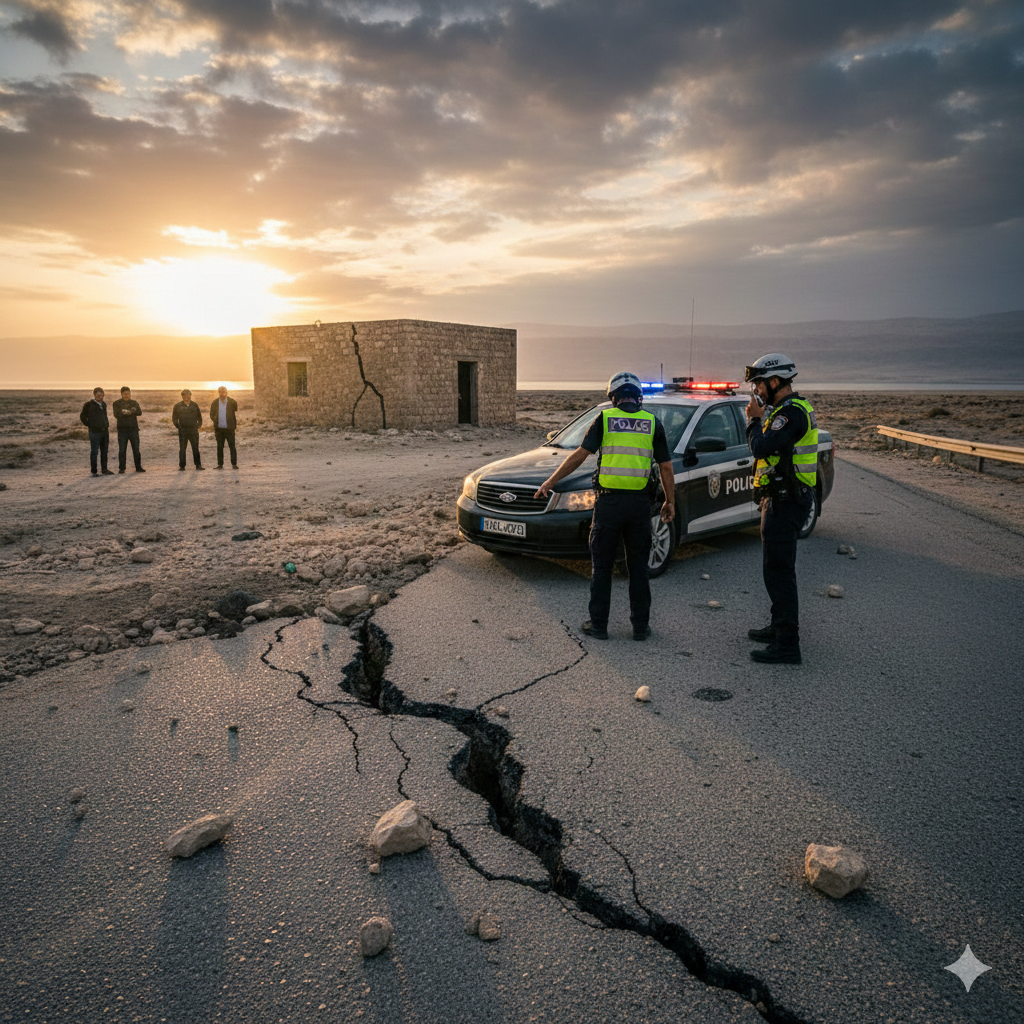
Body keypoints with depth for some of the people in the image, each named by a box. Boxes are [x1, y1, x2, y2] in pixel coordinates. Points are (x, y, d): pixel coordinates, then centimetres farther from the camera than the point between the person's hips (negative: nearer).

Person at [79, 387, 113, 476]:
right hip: (95, 432, -6)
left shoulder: (103, 404, 13)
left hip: (105, 431, 6)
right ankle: (94, 471, 4)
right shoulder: (89, 405, -7)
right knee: (94, 452, -1)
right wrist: (89, 425, -4)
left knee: (104, 451, 11)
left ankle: (104, 470, 20)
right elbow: (82, 416, -1)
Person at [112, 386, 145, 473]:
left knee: (136, 449, 4)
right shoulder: (117, 403, 5)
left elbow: (139, 413, -6)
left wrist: (127, 412, -22)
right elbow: (116, 414, -11)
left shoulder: (134, 403, 10)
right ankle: (121, 468, 6)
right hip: (122, 429, -1)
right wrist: (129, 412, -24)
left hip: (133, 428, 1)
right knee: (122, 450, -1)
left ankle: (138, 467, 11)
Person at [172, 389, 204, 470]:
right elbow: (174, 418, 7)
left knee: (196, 448, 3)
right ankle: (181, 466, 5)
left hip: (194, 430, 2)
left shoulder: (194, 405, 8)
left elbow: (199, 416, 19)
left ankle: (198, 465, 8)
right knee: (182, 449, 0)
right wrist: (179, 427, 0)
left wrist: (198, 425, 8)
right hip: (183, 431, -1)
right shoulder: (178, 406, 2)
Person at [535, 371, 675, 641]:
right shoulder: (653, 423, 5)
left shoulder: (604, 419, 0)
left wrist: (551, 481, 5)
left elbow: (579, 456, -3)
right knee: (638, 567, 13)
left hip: (609, 501, -2)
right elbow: (666, 468, 6)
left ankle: (598, 624, 13)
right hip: (640, 503, 2)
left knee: (601, 566, 9)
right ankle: (641, 626, 18)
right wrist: (670, 502, 17)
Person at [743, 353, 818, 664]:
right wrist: (757, 419, 9)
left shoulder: (791, 412, -18)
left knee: (779, 572, -8)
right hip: (782, 500, 11)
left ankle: (787, 645, -3)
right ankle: (779, 627, 33)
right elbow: (769, 449, 19)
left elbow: (761, 448, -25)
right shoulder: (791, 409, 17)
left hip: (784, 503, -11)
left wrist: (754, 419, -12)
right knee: (778, 569, 20)